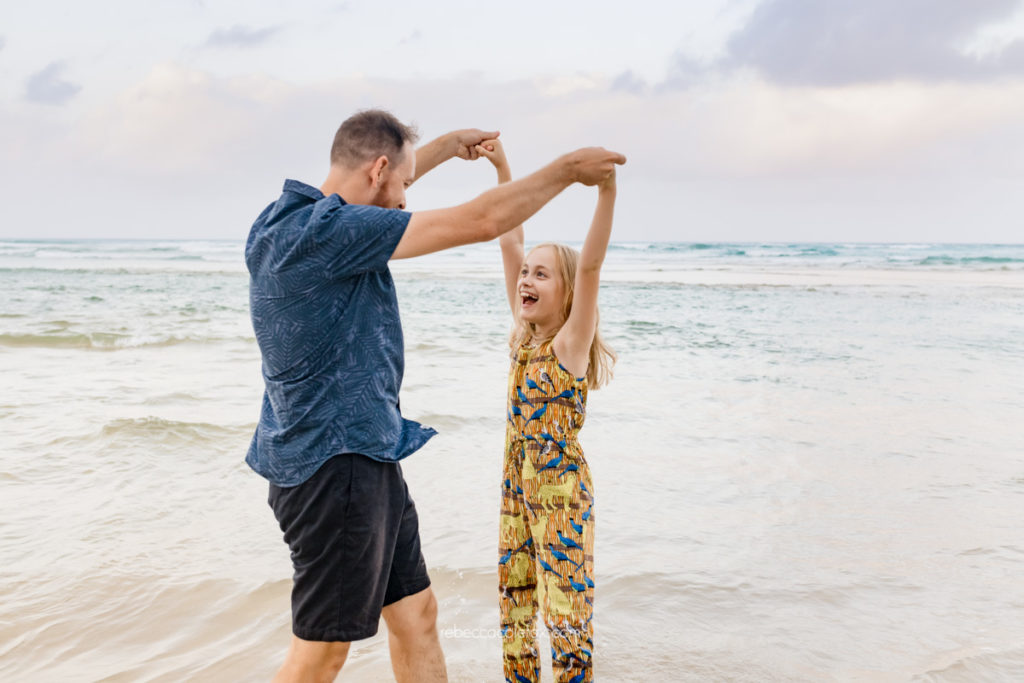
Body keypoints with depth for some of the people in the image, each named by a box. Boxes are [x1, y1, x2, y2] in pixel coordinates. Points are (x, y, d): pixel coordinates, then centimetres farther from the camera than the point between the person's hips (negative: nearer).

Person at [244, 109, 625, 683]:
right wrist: (566, 169, -6)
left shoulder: (292, 217, 7)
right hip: (332, 462, -10)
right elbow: (479, 222, -19)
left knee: (415, 612, 16)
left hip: (366, 459, 10)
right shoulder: (327, 229, -22)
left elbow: (371, 189, 30)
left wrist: (449, 145, 38)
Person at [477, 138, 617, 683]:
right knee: (514, 599, 15)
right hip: (516, 483, 7)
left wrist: (606, 193, -38)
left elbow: (590, 267, -27)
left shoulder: (572, 342, -12)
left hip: (562, 485, -7)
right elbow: (510, 242, 1)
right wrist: (502, 171, -3)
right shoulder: (523, 334, 4)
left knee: (568, 609, 2)